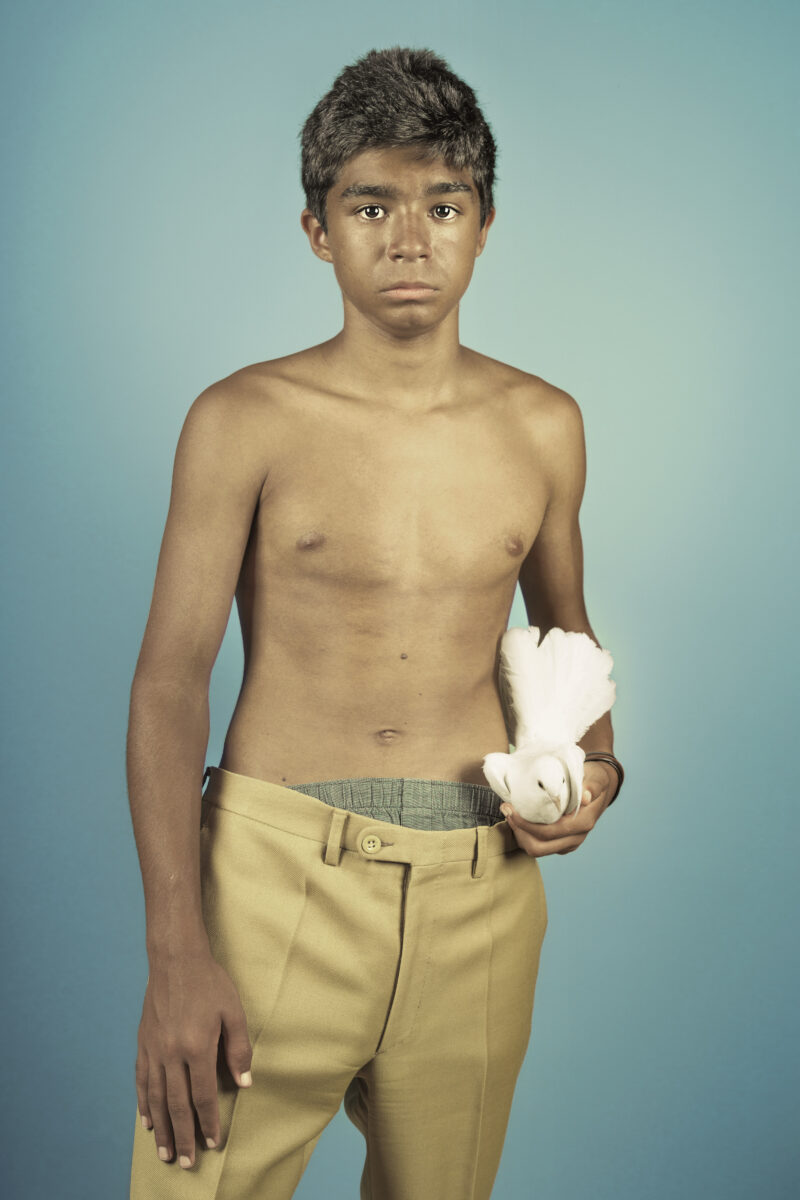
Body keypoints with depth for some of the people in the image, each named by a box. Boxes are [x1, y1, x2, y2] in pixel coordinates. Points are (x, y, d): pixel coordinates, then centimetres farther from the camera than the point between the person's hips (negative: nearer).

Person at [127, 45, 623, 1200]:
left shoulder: (544, 425, 6)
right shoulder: (244, 420, -4)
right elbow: (170, 678, -6)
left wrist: (596, 767, 0)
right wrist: (176, 953, -13)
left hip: (482, 887, 3)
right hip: (271, 865, -2)